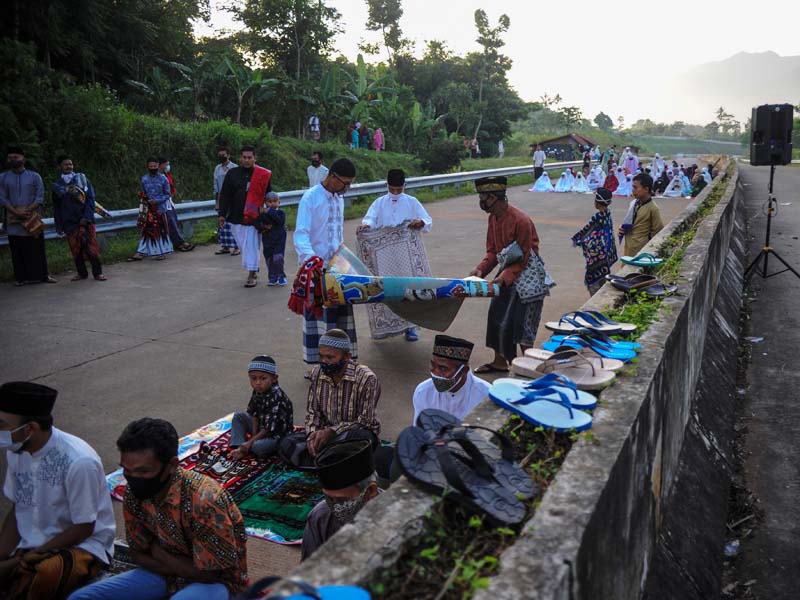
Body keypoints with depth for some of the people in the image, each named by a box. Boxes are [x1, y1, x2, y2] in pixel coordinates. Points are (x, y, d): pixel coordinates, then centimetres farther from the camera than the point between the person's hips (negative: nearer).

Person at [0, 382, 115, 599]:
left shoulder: (79, 461, -25)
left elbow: (83, 528, -16)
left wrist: (20, 562, -16)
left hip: (83, 545, -5)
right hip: (30, 542, 6)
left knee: (38, 578, -33)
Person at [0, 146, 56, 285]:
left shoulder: (34, 176, 6)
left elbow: (40, 197, 0)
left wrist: (28, 210, -14)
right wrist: (16, 212, -12)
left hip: (33, 218, -1)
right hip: (14, 221, 1)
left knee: (37, 248, 0)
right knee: (18, 250, 2)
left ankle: (42, 275, 7)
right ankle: (21, 277, 8)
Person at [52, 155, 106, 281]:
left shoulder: (82, 178, 5)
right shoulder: (56, 185, 10)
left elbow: (90, 198, 0)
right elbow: (56, 208, 13)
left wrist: (87, 217, -11)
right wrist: (59, 226, 8)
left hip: (85, 220, -2)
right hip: (69, 223, 2)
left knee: (91, 247, -7)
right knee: (76, 249, 5)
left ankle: (97, 273, 0)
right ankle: (82, 273, 17)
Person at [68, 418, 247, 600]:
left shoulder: (203, 500, -31)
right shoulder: (133, 494, -11)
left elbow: (209, 573, -22)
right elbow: (138, 554, 3)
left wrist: (159, 553, -11)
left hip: (215, 579, -7)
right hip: (168, 572, 7)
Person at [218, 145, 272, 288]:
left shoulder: (264, 175, -2)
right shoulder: (232, 174, 5)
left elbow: (269, 196, 4)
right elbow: (224, 195, 6)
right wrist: (222, 214, 1)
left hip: (253, 217, -3)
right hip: (235, 217, 4)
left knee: (251, 245, -4)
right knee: (242, 244, 12)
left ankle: (251, 275, 2)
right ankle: (253, 269, 29)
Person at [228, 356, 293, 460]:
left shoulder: (276, 397, -30)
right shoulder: (257, 392, -6)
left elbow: (270, 428, -28)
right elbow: (254, 415, 1)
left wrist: (251, 442, -23)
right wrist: (253, 436, -9)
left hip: (277, 435, -8)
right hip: (261, 428, 9)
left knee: (258, 446, -34)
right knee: (238, 416, 7)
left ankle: (245, 450, 0)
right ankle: (239, 447, -8)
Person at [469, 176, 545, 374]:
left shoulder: (521, 221, -25)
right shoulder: (493, 217, 1)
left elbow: (523, 259, -22)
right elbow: (492, 251, 6)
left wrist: (503, 278, -30)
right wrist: (481, 269, -10)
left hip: (526, 275, -8)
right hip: (507, 272, 8)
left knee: (521, 322, -5)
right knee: (496, 316, 13)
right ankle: (500, 362, 28)